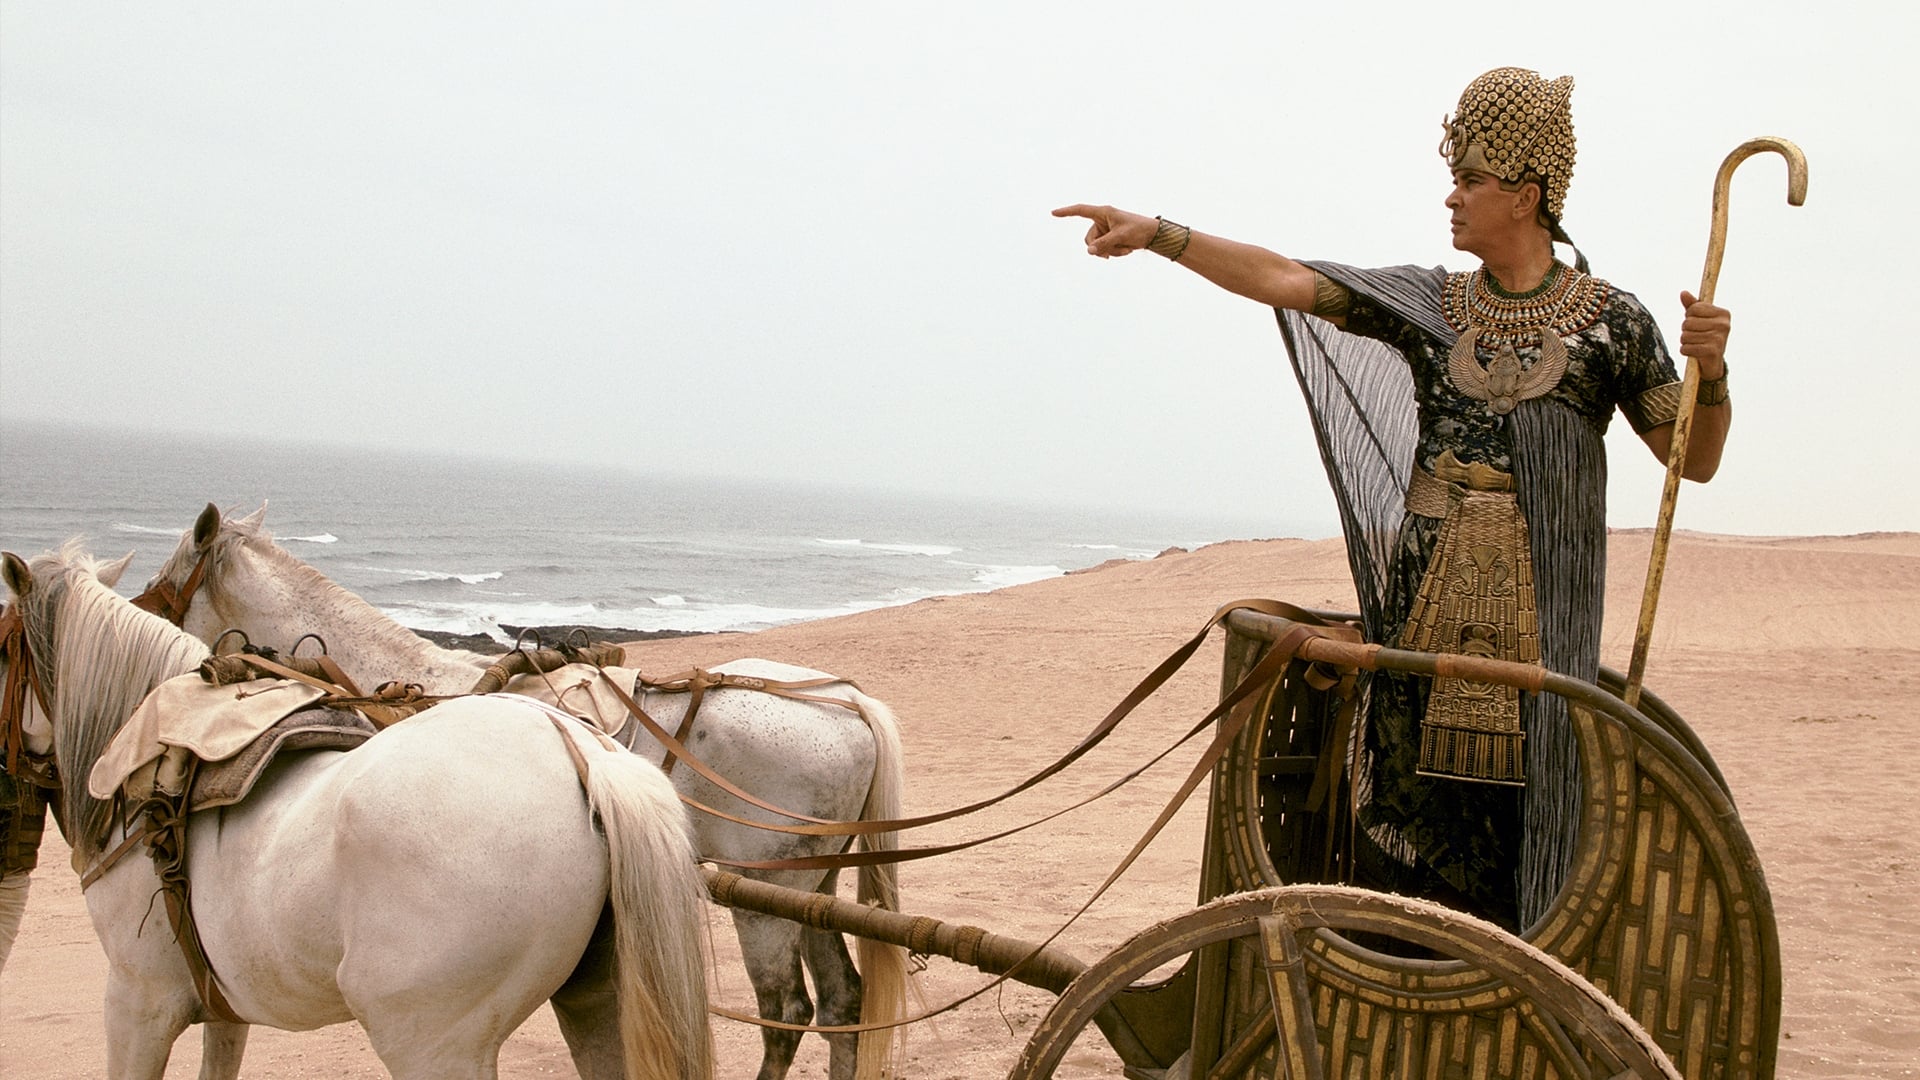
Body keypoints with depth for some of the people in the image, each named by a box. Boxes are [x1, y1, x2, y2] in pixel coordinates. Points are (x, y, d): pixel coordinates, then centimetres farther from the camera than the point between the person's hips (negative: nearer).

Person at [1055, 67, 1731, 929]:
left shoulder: (1610, 322, 1)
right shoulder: (1428, 303, 6)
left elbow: (1696, 461, 5)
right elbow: (1283, 280, -1)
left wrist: (1711, 369, -14)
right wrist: (1157, 234, -9)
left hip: (1540, 604, -2)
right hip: (1427, 593, 3)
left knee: (1523, 792, -2)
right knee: (1416, 795, 3)